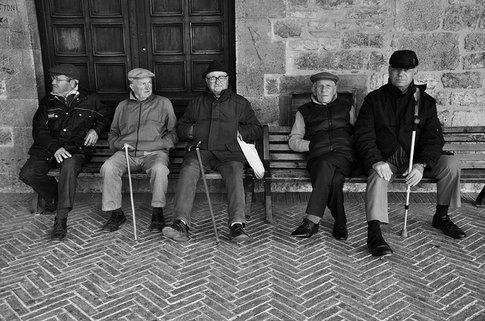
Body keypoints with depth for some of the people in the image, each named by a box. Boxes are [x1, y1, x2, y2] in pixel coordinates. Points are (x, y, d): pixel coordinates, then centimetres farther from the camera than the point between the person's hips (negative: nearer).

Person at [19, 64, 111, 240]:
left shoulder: (90, 101, 8)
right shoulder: (47, 102, 11)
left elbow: (106, 116, 26)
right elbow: (38, 130, 4)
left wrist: (96, 129, 5)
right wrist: (54, 147, -15)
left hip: (76, 148, -3)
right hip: (48, 148, 3)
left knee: (69, 167, -38)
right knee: (27, 173, -21)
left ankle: (61, 219, -35)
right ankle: (53, 196, 9)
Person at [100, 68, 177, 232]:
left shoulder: (163, 103, 15)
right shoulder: (123, 106, 21)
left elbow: (173, 132, 10)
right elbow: (112, 133, 26)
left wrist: (156, 146, -6)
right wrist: (119, 143, 3)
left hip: (154, 153, -2)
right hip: (126, 153, 2)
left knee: (159, 168, -36)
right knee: (108, 167, -27)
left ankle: (157, 211, -22)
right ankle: (116, 212, -16)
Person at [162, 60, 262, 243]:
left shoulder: (240, 103, 20)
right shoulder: (197, 103, 25)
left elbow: (256, 129, 16)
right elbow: (180, 127, 23)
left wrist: (238, 132, -3)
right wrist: (191, 130, 0)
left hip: (229, 153, -1)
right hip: (200, 151, 1)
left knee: (235, 172, -34)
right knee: (188, 169, -30)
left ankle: (237, 224, -41)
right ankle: (181, 224, -38)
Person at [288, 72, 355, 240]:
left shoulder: (346, 107, 27)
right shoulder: (304, 111, 24)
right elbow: (293, 141, 20)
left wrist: (350, 142, 2)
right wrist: (312, 144, 3)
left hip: (344, 154, 0)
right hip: (317, 157, 0)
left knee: (325, 165, -36)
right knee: (334, 180, -35)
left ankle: (312, 221, -33)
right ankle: (340, 223, -29)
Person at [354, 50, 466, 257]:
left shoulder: (425, 101, 8)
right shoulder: (374, 99, 3)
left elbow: (434, 137, -1)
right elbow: (363, 136, -6)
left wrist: (422, 165, -20)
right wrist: (376, 162, -25)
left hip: (416, 157, 3)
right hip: (385, 158, -2)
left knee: (451, 164, -18)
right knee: (377, 175, -34)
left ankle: (441, 216, 2)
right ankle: (374, 232, -39)